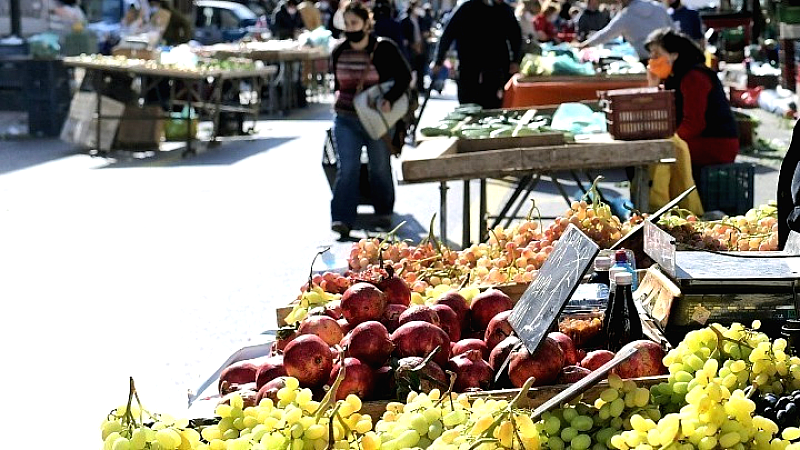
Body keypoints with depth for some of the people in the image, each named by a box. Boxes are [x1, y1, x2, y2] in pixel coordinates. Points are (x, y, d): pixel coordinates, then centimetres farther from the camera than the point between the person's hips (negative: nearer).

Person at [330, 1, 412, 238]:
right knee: (347, 169, -8)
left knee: (380, 168, 12)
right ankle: (342, 219, -12)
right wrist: (338, 95, 6)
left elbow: (404, 76, -8)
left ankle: (384, 212, 33)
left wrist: (390, 99, -19)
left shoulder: (384, 49, -10)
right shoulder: (339, 52, 3)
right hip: (346, 120, 2)